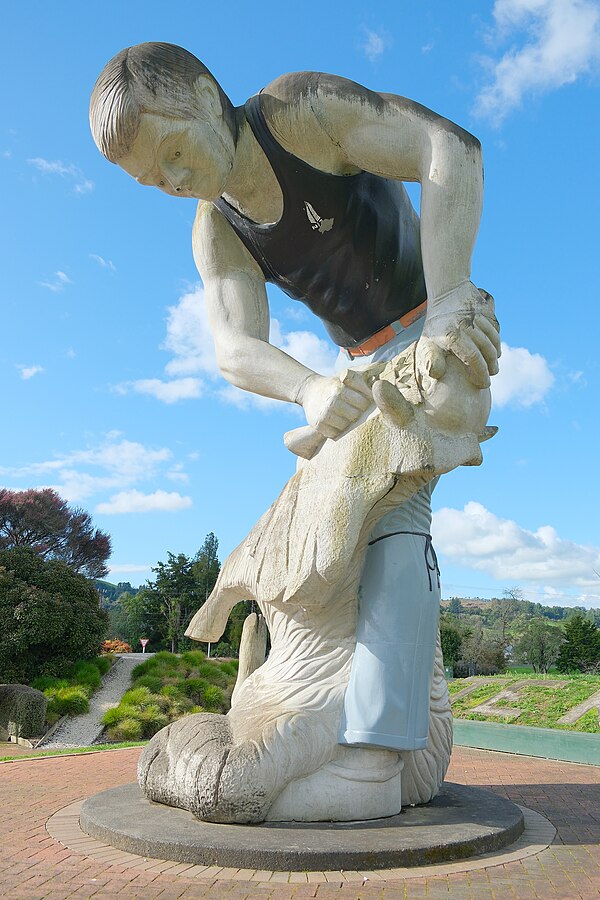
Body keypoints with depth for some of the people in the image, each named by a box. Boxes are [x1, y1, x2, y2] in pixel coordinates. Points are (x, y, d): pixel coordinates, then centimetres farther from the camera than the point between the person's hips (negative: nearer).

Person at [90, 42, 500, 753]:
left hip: (447, 334, -6)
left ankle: (376, 743, -27)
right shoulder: (216, 233, -3)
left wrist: (448, 301, -41)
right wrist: (307, 389, -40)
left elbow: (453, 149, -29)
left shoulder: (303, 108, -17)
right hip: (362, 364, 7)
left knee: (392, 506, -25)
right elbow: (236, 350, -18)